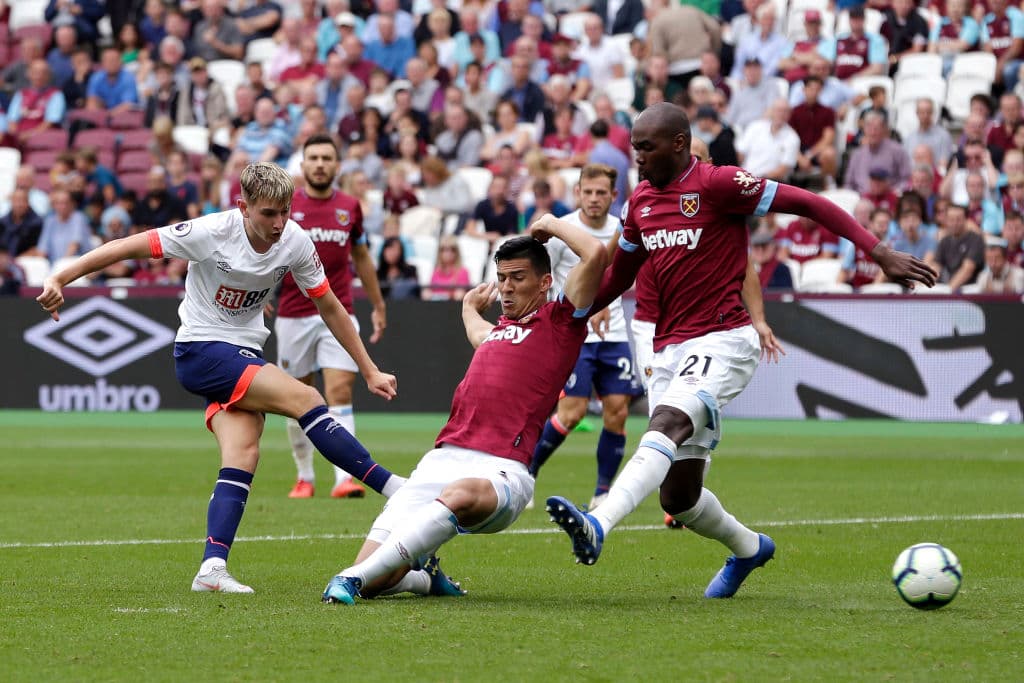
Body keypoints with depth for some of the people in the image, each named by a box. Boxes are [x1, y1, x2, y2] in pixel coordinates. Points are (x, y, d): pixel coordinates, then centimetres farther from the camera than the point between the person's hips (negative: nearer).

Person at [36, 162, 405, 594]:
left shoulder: (295, 241, -5)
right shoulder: (211, 233, -19)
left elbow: (330, 308, 7)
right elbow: (128, 247, -14)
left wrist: (369, 371, 9)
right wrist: (60, 278, -19)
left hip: (244, 356, 5)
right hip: (200, 351, -5)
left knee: (243, 454, -19)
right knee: (304, 398, -22)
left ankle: (213, 567, -27)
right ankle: (392, 487, -18)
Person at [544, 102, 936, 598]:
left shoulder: (717, 185, -8)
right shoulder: (641, 200, 13)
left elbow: (807, 204, -9)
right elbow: (617, 277, 25)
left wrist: (880, 253, -15)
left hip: (723, 341, -7)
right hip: (669, 349, 7)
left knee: (666, 425, -34)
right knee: (678, 497, 6)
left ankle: (597, 527, -52)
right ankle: (748, 548, 35)